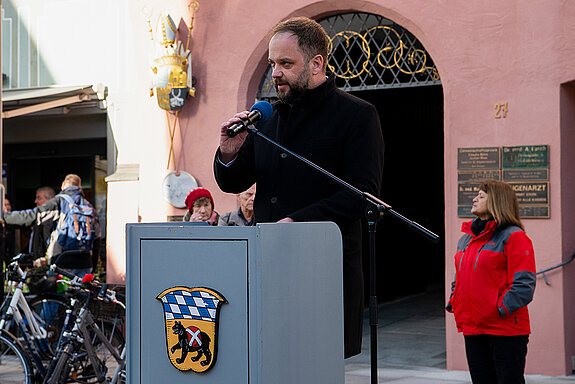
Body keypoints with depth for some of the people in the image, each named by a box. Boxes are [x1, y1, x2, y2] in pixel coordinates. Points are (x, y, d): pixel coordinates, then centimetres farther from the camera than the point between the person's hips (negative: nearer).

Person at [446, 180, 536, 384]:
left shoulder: (513, 237, -8)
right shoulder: (466, 239, 17)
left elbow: (524, 283, -14)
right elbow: (459, 278, 25)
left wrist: (501, 310, -19)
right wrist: (454, 304, 10)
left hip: (505, 328, -7)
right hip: (472, 328, 7)